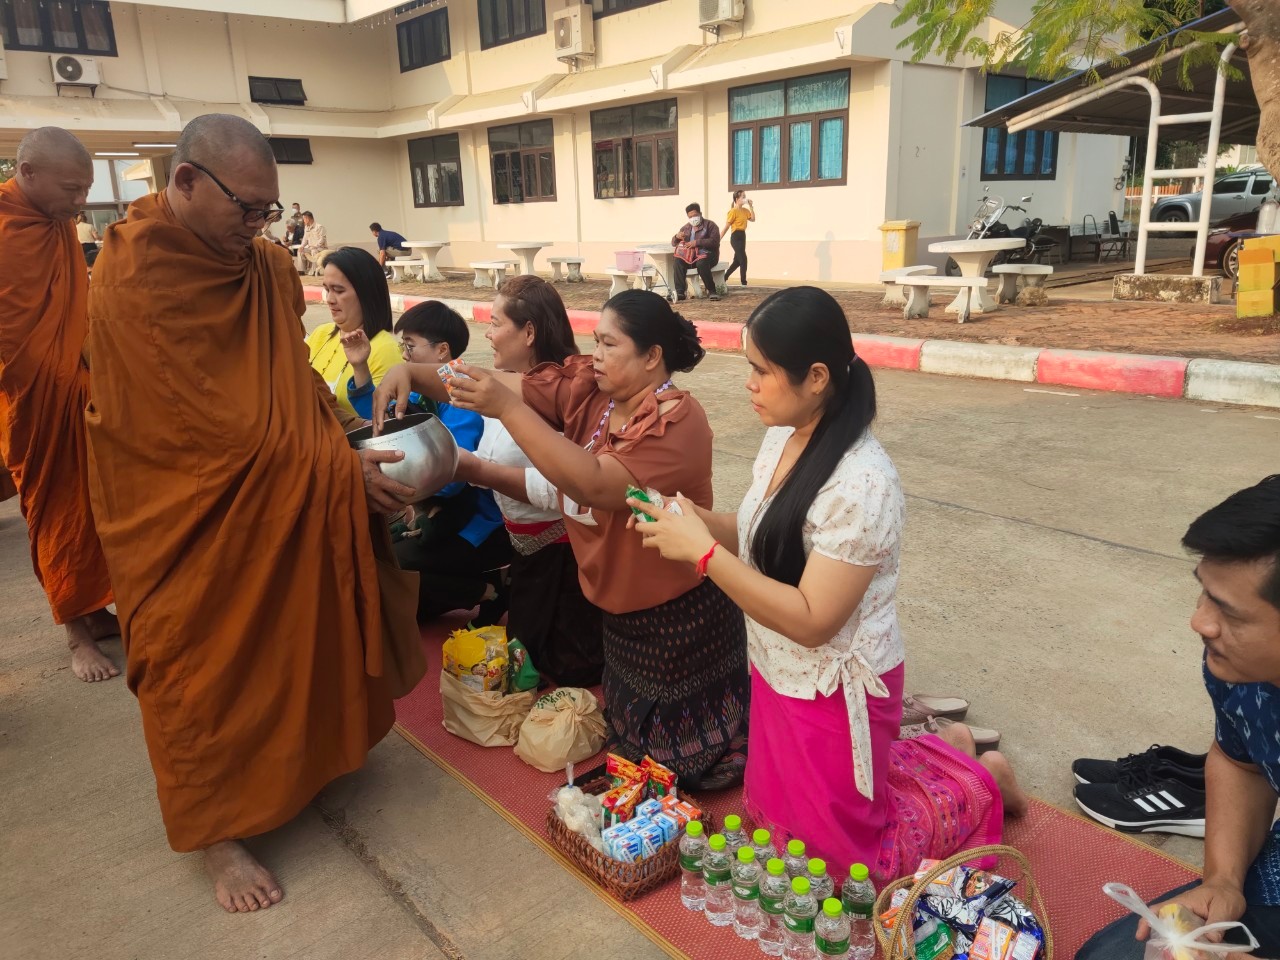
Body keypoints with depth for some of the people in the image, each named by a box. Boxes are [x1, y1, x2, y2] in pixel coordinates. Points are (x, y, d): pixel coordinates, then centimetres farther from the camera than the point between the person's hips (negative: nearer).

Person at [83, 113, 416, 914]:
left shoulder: (264, 266, 0)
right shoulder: (134, 282, -22)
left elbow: (295, 377, 4)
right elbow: (221, 427, -25)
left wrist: (349, 443, -14)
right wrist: (342, 467, -20)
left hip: (282, 503, 7)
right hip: (190, 519, -6)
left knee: (294, 633, 17)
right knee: (206, 662, 7)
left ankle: (298, 758, 41)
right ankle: (218, 828, 24)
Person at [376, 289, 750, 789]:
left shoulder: (677, 423, -27)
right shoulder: (588, 387, -7)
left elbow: (594, 486, -39)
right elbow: (505, 383, -11)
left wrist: (506, 408, -41)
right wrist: (412, 371, -25)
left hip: (675, 619, -6)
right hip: (617, 607, 7)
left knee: (684, 758, 16)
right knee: (631, 739, 25)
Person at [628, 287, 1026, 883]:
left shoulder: (862, 483, -30)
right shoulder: (781, 438, -4)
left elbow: (810, 620, -29)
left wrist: (701, 551, -29)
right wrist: (693, 520, -11)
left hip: (836, 694, -8)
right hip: (780, 676, 8)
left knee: (847, 853, 13)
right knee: (777, 814, 27)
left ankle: (980, 784, 32)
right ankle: (939, 748, 37)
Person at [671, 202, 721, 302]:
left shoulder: (710, 225, 1)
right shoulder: (686, 227, 17)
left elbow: (714, 241, -14)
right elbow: (673, 243, 17)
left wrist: (697, 242, -22)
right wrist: (677, 237, -8)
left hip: (707, 254, -4)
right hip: (690, 256, 5)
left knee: (701, 263, -39)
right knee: (678, 261, -27)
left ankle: (712, 290, -23)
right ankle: (680, 292, -30)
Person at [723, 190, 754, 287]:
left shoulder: (745, 210, 13)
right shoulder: (733, 211, -11)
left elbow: (753, 219, 3)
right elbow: (726, 226, -11)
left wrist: (751, 207, 2)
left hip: (742, 236, 9)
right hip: (736, 237, -9)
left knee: (737, 261, 13)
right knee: (743, 260, -10)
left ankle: (724, 278, 25)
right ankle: (744, 283, -4)